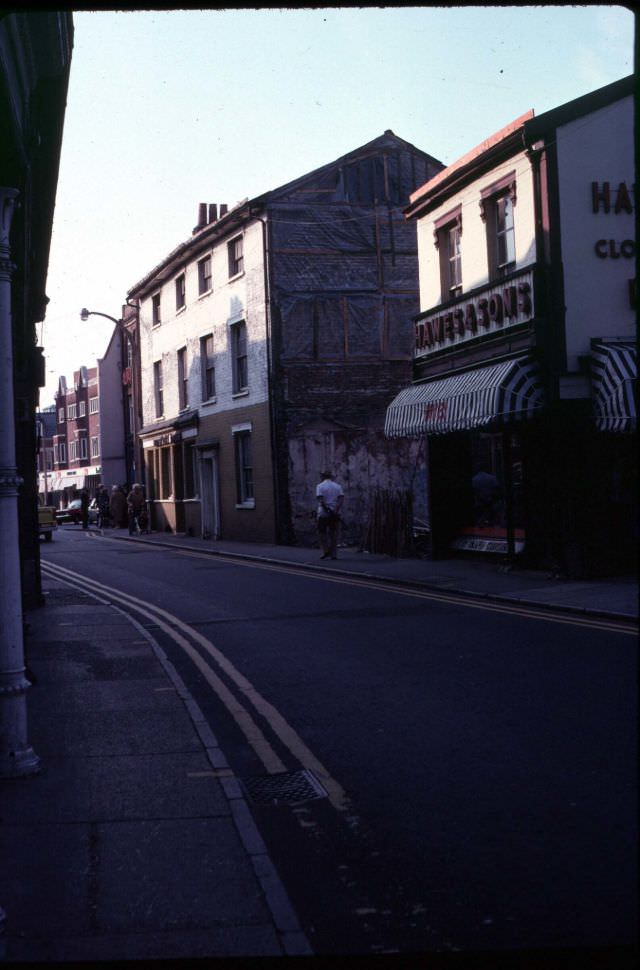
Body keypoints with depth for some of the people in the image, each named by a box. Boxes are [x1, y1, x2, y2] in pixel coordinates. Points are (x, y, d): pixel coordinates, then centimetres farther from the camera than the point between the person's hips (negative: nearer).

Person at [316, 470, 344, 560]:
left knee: (322, 532, 9)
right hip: (335, 514, 3)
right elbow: (341, 498, -5)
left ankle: (326, 551, -4)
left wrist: (327, 509, -15)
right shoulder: (338, 486, 9)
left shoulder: (320, 486, -1)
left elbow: (320, 499, -14)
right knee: (333, 533, 7)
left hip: (323, 513, -3)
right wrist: (336, 509, -13)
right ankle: (333, 554, 4)